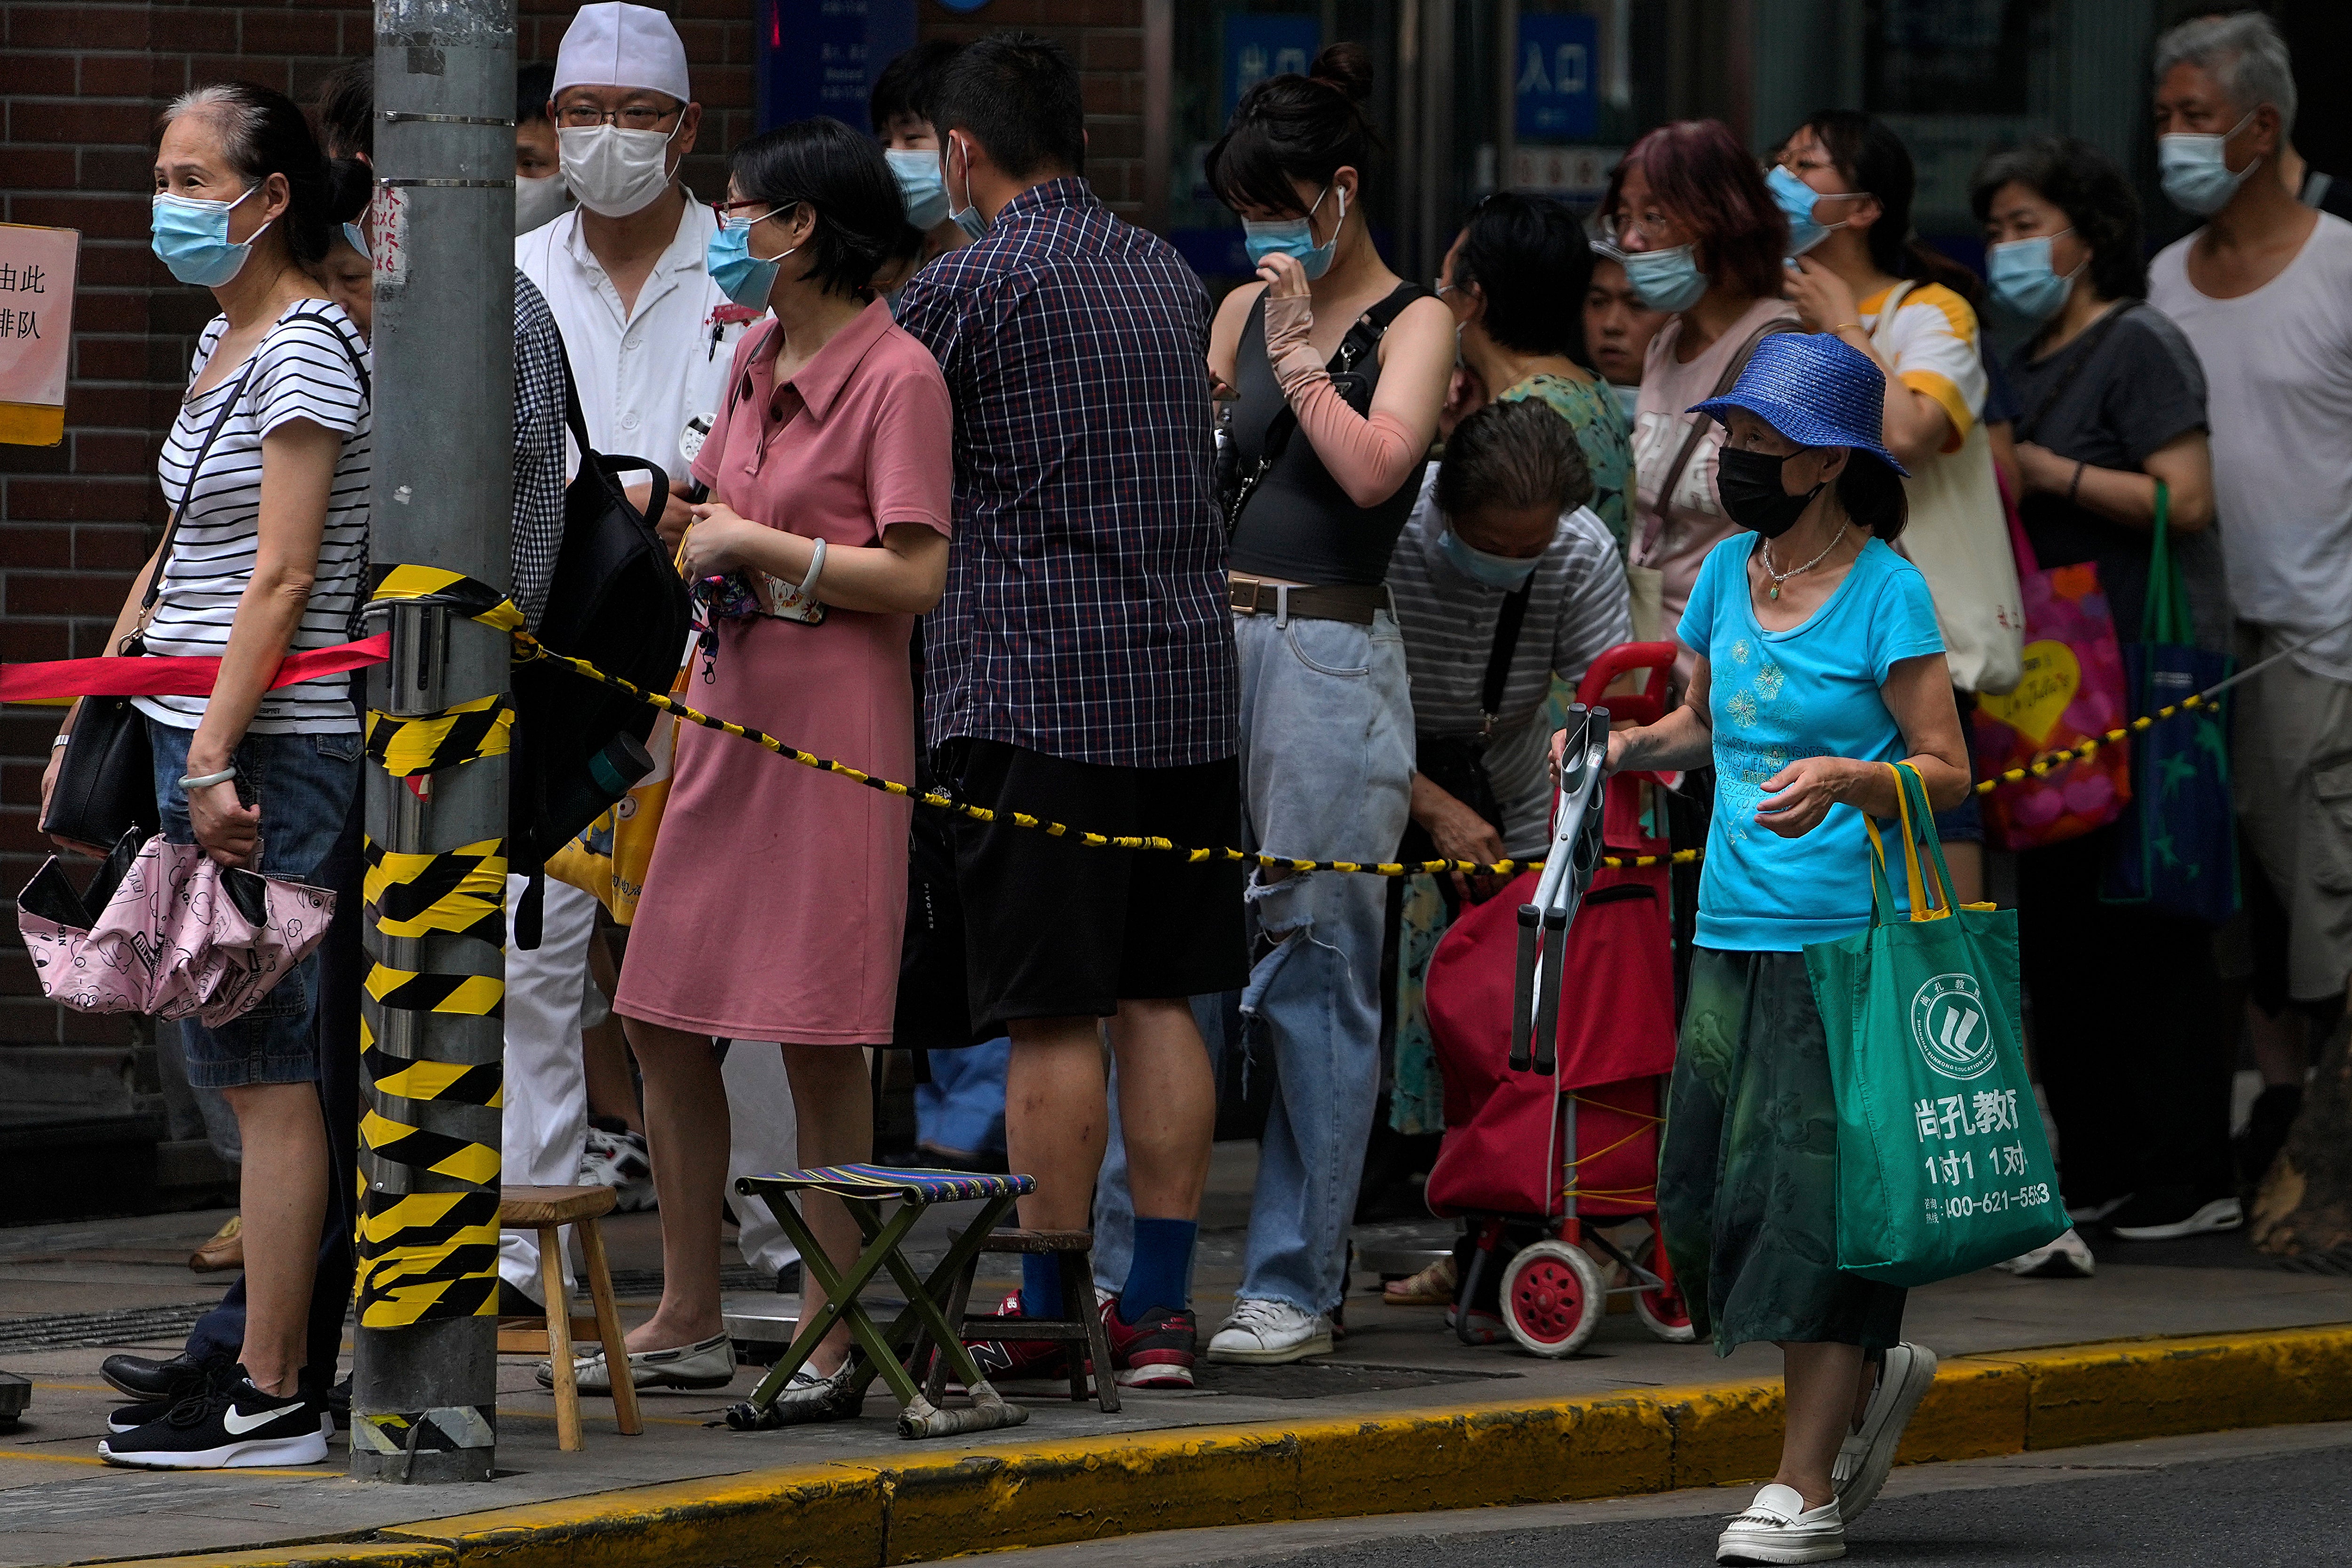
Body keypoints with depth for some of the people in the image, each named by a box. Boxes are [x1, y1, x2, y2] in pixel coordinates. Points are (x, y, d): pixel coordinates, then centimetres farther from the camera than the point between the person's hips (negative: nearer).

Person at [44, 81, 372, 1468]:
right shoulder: (224, 341, 17)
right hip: (198, 732, 9)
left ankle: (271, 1399, -7)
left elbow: (281, 578, -17)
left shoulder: (309, 349, -10)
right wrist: (94, 720, 21)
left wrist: (216, 756, -22)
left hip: (272, 747, -9)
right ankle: (297, 1357, 10)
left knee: (266, 1072, -8)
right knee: (257, 1070, 8)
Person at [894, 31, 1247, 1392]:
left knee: (1055, 1015, -3)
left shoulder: (977, 285, -8)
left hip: (1038, 683, -6)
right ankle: (1162, 1304, 8)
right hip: (1188, 674, 6)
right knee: (1161, 999, 8)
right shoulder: (1169, 274, 12)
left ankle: (1043, 1311, 1)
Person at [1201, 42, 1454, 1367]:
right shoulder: (1245, 312, 16)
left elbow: (1374, 465, -15)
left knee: (1316, 980, -2)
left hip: (1332, 656, -5)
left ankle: (1297, 1284, 2)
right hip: (1214, 647, 5)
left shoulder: (1412, 324, 0)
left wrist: (1301, 349, -9)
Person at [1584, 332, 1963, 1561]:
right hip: (1735, 928, 7)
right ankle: (1872, 1373, 26)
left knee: (1817, 1189, -8)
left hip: (1851, 936, -7)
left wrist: (1841, 777, -27)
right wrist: (1623, 746, 4)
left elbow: (1946, 771, -9)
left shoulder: (1886, 592, -8)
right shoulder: (1728, 572, 10)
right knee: (1707, 1198, 3)